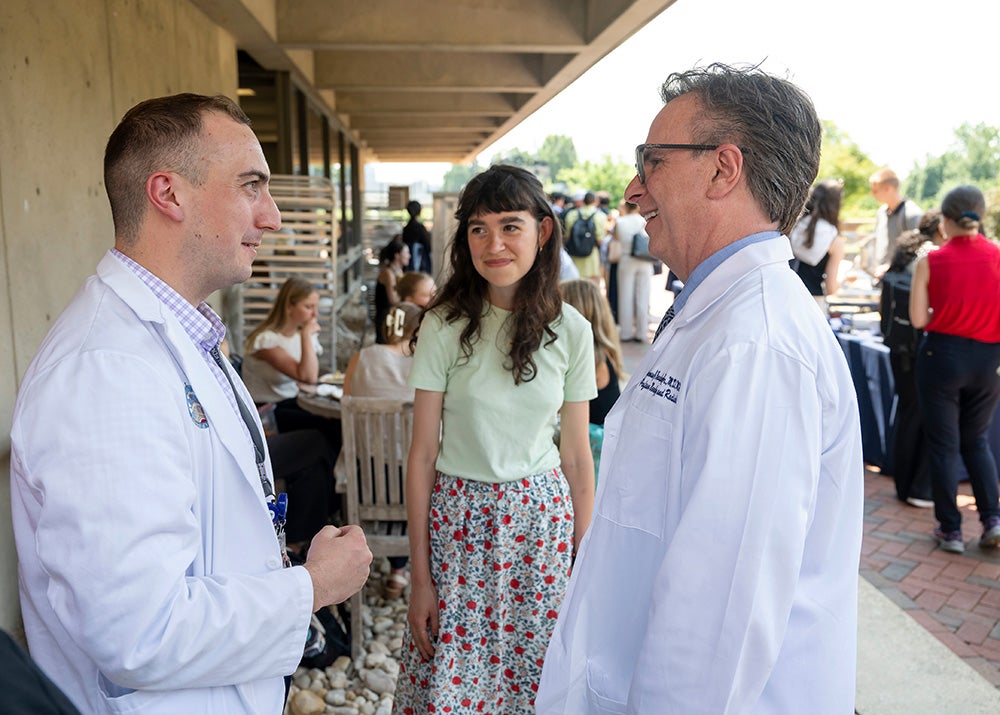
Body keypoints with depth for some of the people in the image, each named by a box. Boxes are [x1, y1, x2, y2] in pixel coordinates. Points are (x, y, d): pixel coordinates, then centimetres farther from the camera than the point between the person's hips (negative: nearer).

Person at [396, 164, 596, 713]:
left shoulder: (570, 330, -3)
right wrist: (420, 575, -5)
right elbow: (422, 454, -5)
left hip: (541, 521, 1)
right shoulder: (445, 327, -8)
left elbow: (576, 455, 2)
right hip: (459, 522, -1)